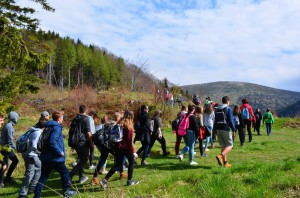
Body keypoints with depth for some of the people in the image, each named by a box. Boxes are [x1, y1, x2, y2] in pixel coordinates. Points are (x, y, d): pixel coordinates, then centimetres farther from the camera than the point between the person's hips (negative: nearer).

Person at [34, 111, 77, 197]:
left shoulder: (49, 127, 13)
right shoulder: (56, 127, -17)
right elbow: (52, 142, -29)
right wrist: (60, 152, -19)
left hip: (46, 157, 8)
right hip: (54, 158, -8)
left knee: (43, 176, 11)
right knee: (65, 172, 11)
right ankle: (66, 191, 24)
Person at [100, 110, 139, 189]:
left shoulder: (120, 124, 7)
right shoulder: (129, 127, -11)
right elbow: (130, 141, -13)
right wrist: (133, 152, -9)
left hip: (119, 147, 6)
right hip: (126, 147, -6)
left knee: (118, 164, 11)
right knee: (131, 162, 15)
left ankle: (105, 180, 4)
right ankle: (130, 181, 18)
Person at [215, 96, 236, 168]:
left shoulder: (218, 109, 12)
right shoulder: (228, 109, -6)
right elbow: (231, 120, -11)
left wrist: (215, 130, 19)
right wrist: (234, 130, -6)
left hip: (219, 129, 6)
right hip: (226, 129, -6)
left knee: (223, 146, 12)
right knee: (230, 145, 2)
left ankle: (225, 162, 13)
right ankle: (221, 155, -22)